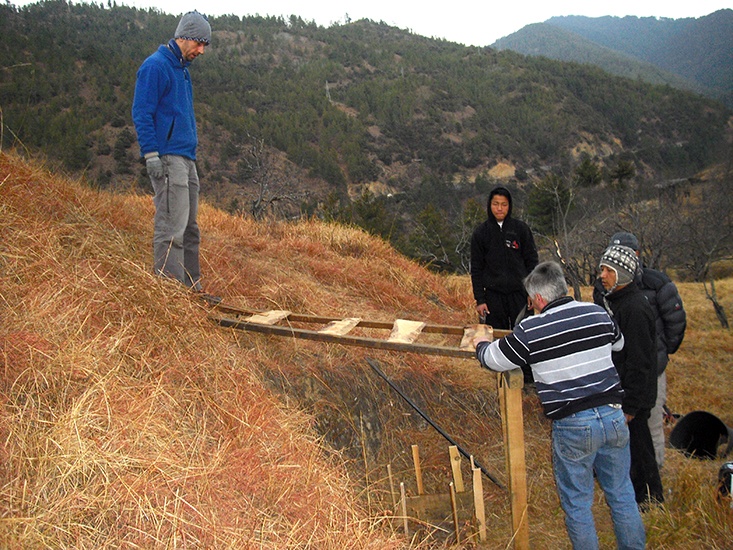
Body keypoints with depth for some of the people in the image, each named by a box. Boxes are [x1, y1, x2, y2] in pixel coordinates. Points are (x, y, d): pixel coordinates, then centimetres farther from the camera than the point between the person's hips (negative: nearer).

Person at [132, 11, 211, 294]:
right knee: (172, 226, -11)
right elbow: (141, 113, -12)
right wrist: (151, 154, -19)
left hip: (186, 159, 10)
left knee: (189, 227, 10)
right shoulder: (155, 66, -7)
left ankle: (191, 287, 17)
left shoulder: (182, 69, 21)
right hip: (168, 158, -10)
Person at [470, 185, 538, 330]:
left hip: (520, 294, 0)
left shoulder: (521, 228, 4)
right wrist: (479, 300, 1)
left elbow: (532, 261, 6)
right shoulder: (480, 233, 5)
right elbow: (476, 269, 7)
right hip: (493, 295, 0)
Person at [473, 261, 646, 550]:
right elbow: (618, 343, 26)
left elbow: (493, 359, 5)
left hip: (573, 426, -4)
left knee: (577, 504, 12)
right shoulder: (598, 313, 4)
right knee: (622, 496, 19)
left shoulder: (529, 331, -8)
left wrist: (481, 345, 27)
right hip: (614, 416, 5)